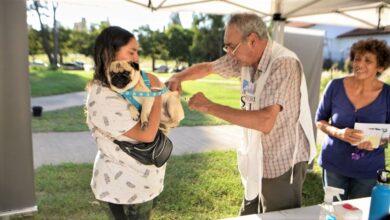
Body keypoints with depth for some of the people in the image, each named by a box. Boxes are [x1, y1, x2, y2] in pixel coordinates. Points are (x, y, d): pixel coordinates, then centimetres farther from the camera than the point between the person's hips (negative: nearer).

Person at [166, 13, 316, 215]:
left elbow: (265, 122, -37)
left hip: (282, 164, -7)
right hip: (258, 161, 8)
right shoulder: (247, 58, -2)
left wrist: (209, 107, -32)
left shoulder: (284, 64, -26)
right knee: (248, 215, 23)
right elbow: (207, 67, 12)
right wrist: (178, 78, -7)